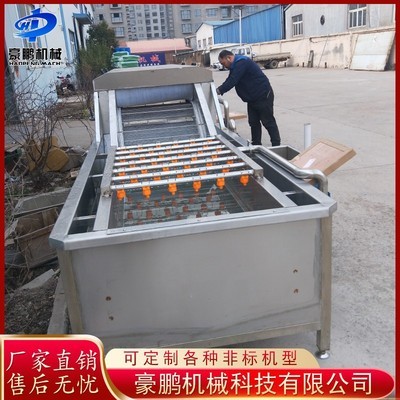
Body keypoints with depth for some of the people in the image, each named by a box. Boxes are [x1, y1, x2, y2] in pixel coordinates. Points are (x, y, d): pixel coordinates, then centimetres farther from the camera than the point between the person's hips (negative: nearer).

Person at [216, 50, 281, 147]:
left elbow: (232, 81, -28)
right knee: (253, 122, 11)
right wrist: (218, 90, 0)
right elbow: (229, 81, 13)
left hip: (263, 96, -10)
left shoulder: (241, 63, -21)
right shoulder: (235, 65, 12)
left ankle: (276, 145, 2)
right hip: (252, 98, 10)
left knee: (268, 122, -5)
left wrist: (219, 90, -23)